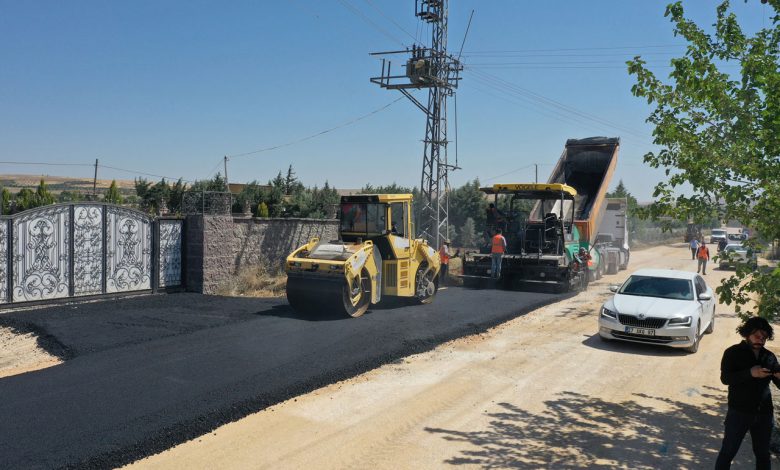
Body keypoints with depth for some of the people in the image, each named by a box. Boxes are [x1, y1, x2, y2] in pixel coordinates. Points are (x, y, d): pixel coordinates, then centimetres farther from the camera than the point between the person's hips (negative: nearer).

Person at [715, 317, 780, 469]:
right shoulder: (733, 353, -6)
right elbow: (725, 378, -16)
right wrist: (750, 373, -29)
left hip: (764, 414, 5)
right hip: (739, 412, -4)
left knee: (763, 454, 17)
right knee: (728, 452, 2)